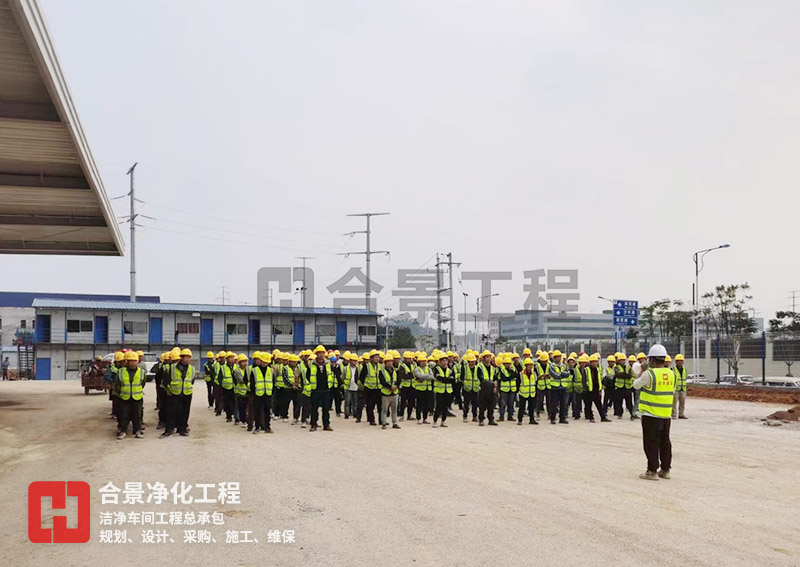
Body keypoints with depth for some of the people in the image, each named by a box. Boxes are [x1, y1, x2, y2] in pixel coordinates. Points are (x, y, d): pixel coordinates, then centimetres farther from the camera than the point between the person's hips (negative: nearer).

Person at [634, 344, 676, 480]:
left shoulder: (649, 374, -16)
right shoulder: (671, 374, 4)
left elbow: (636, 385, 1)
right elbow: (672, 392, 13)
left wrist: (641, 371, 13)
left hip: (651, 414, -6)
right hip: (666, 415, 6)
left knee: (651, 443, 1)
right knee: (665, 442, 15)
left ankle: (652, 471, 2)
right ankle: (665, 470, 21)